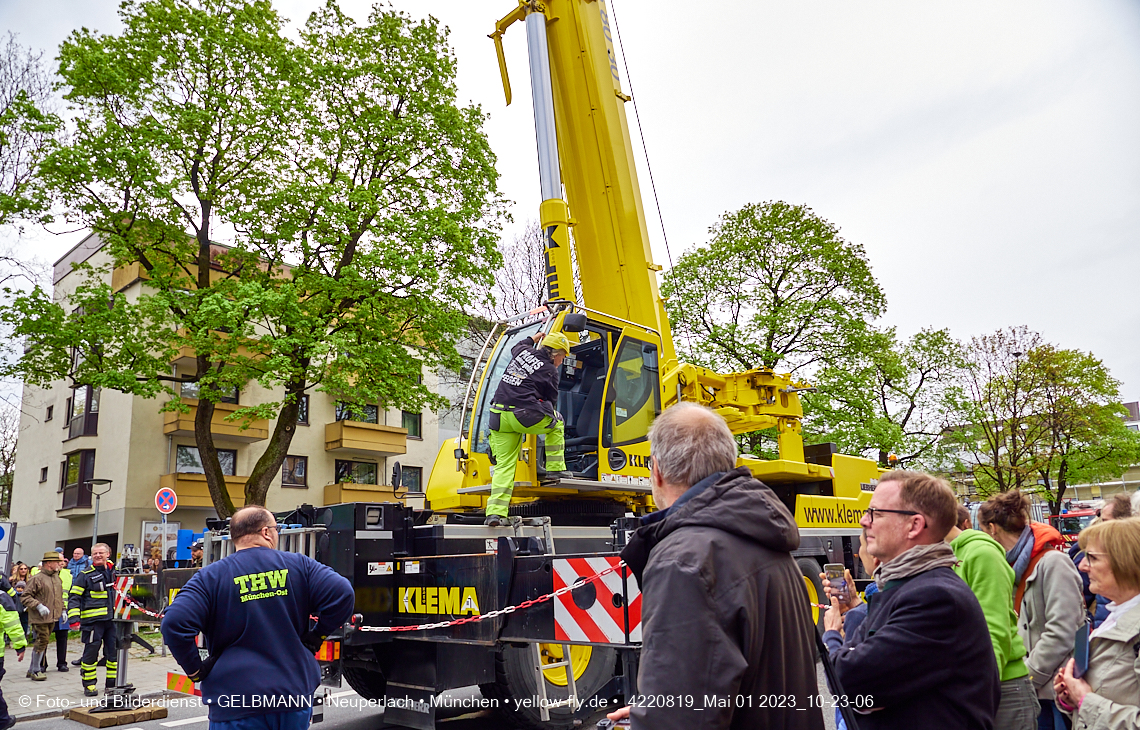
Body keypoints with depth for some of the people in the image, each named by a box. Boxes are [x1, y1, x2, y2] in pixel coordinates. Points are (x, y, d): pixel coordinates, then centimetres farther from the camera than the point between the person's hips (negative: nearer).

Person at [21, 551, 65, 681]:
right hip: (39, 618, -8)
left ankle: (32, 669, 23)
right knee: (41, 642, -9)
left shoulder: (56, 578, 15)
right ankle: (35, 670, 3)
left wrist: (62, 610, 18)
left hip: (52, 617, 8)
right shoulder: (36, 578, -11)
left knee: (43, 643, 12)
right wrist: (38, 606, -22)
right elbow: (25, 596, -12)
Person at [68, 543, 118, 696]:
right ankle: (89, 685, 13)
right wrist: (74, 618, -13)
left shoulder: (113, 571, 12)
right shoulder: (86, 574, -4)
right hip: (92, 620, -5)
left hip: (112, 619, 5)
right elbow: (74, 596, -5)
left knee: (114, 651, 8)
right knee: (91, 651, 0)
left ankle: (112, 684, 20)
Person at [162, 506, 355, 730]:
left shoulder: (211, 577, -3)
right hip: (296, 695, 2)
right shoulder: (299, 565, 0)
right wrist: (317, 634, 4)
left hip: (237, 705, -1)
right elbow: (342, 594, -9)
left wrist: (195, 669, -2)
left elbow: (174, 623, -15)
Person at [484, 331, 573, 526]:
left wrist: (533, 338, 58)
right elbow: (551, 400, 7)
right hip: (524, 415, -6)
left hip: (500, 417, 6)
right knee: (557, 423, 24)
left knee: (504, 465, 7)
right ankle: (555, 469, 23)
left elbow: (516, 347, 42)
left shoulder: (524, 352, 16)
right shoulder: (550, 371, 0)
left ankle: (495, 512, -3)